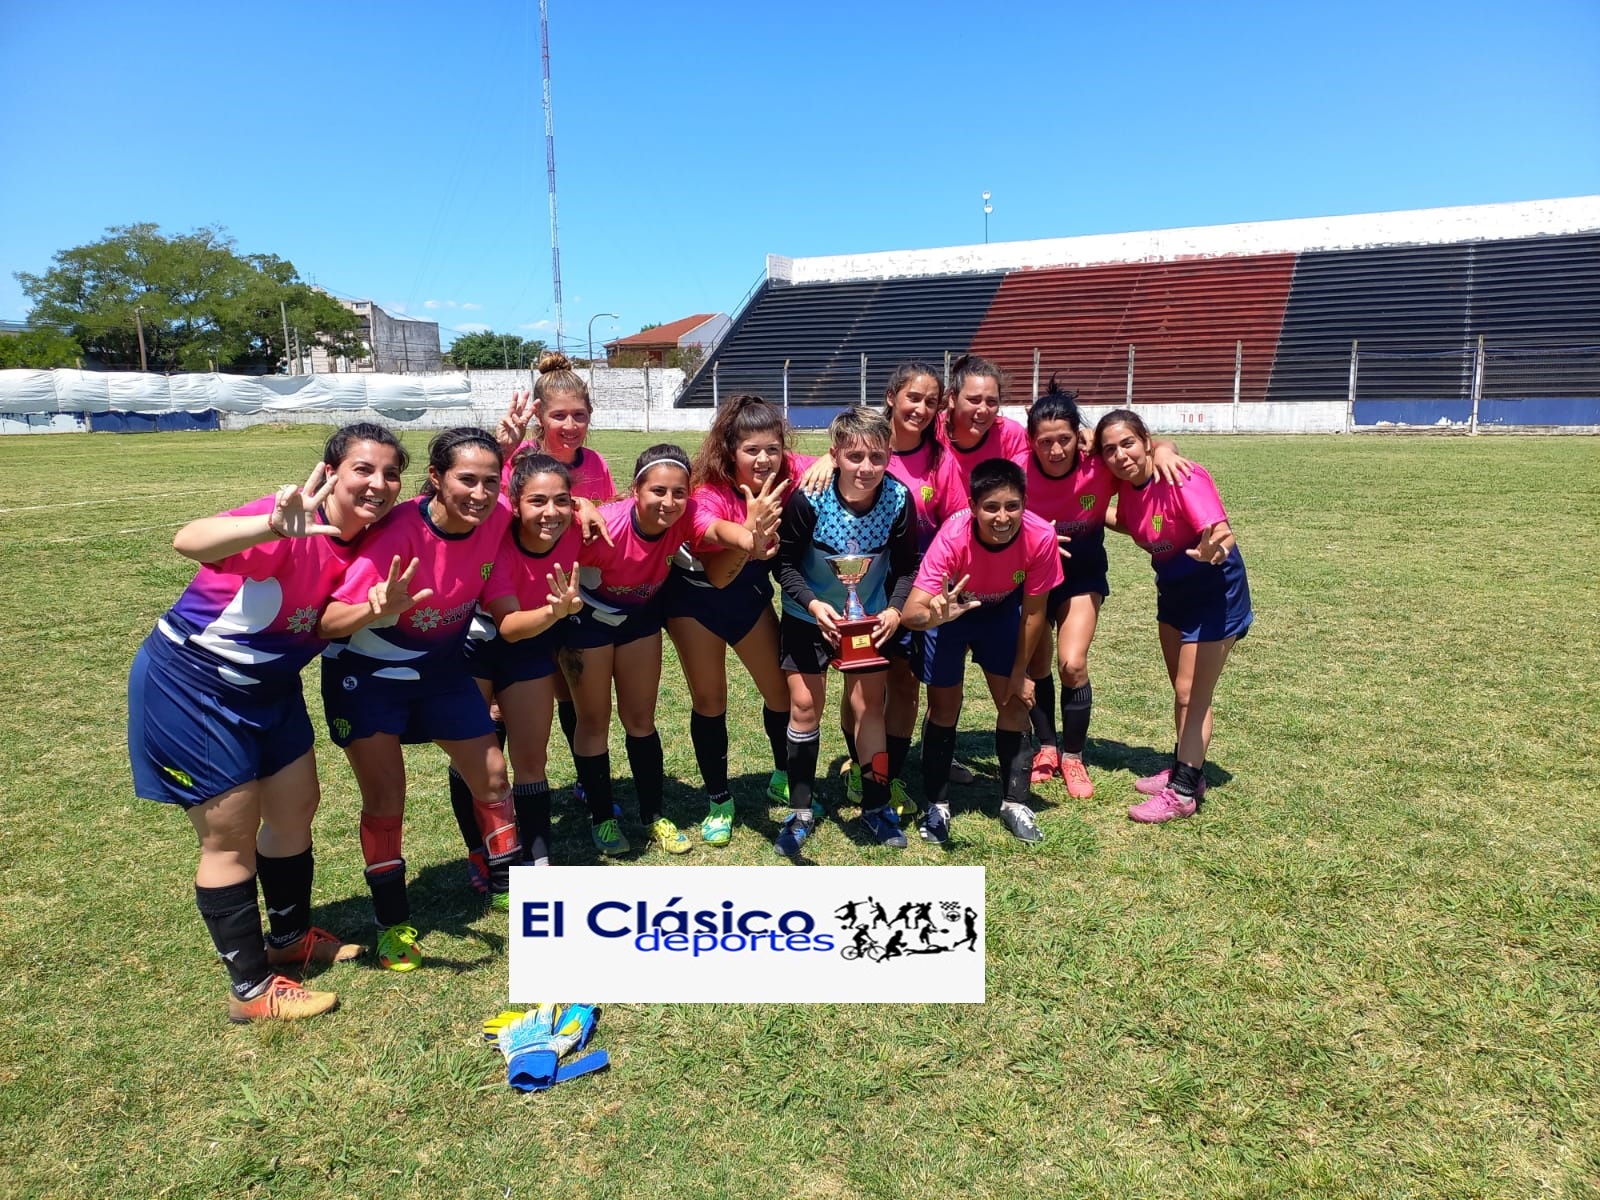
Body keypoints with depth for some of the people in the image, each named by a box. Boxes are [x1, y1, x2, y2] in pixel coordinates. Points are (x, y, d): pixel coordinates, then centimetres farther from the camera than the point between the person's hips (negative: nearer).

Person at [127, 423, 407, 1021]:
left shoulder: (369, 540, -5)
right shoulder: (294, 526, -29)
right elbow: (188, 540, -46)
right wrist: (272, 527, -64)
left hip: (270, 684, 8)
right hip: (191, 684, -8)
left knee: (297, 806, 16)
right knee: (232, 836, 0)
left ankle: (290, 937, 38)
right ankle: (251, 989, 16)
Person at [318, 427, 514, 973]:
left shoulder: (497, 520, -17)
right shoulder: (400, 533, -31)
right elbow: (329, 623, -33)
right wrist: (382, 607, -51)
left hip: (442, 666, 5)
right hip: (368, 673, -5)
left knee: (492, 776, 7)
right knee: (385, 799, -2)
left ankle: (506, 883, 27)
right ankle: (392, 923, 18)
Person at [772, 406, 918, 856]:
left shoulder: (899, 499, -21)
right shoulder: (808, 498, -27)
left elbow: (905, 567, -10)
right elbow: (785, 563, -17)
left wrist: (894, 610, -26)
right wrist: (813, 604, -32)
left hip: (869, 616, 1)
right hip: (809, 616, -1)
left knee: (869, 706, 6)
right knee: (805, 705, 1)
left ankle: (876, 806, 23)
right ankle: (800, 811, 17)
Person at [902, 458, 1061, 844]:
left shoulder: (1041, 537, -33)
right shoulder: (953, 538, -40)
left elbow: (1033, 610, -18)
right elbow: (911, 612, -45)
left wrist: (1019, 673, -9)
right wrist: (933, 615, -68)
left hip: (1002, 611, 2)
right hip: (951, 609, -2)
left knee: (1015, 703, 2)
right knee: (944, 708, -1)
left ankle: (1015, 803, 18)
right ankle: (937, 805, 15)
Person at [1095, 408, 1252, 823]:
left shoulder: (1183, 479, -28)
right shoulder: (1127, 486, -8)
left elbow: (1221, 533, -40)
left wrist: (1211, 549, -61)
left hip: (1214, 590, -8)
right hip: (1173, 588, 8)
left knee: (1192, 693, -3)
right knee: (1182, 688, 19)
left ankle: (1183, 791, 8)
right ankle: (1185, 769, 34)